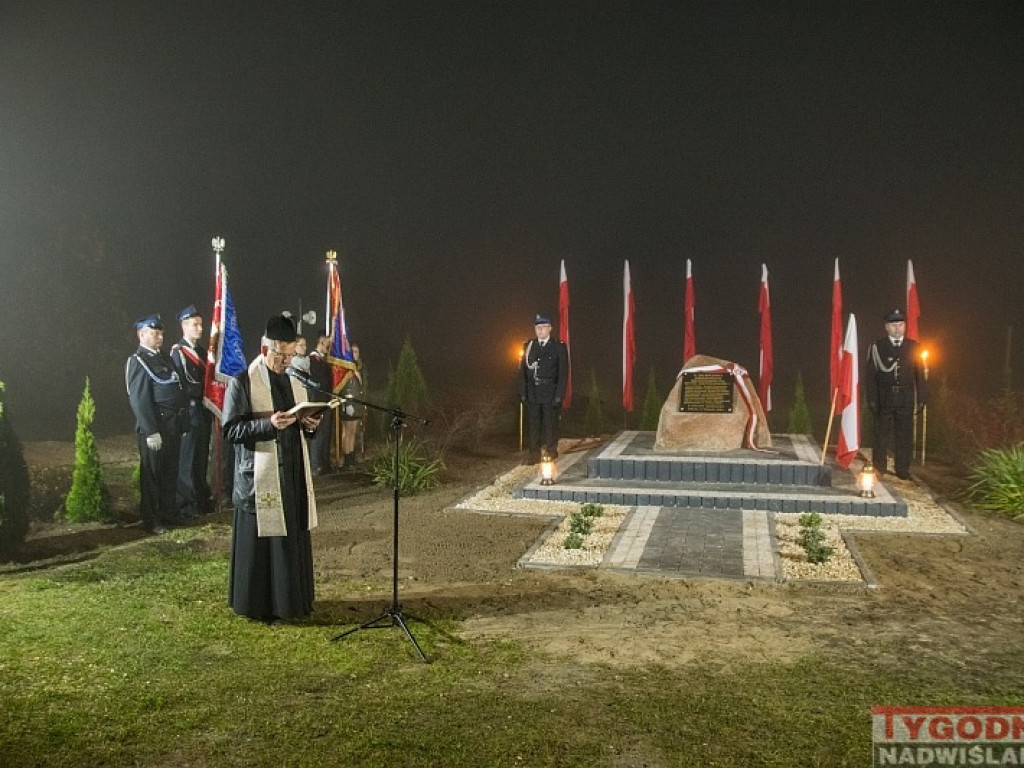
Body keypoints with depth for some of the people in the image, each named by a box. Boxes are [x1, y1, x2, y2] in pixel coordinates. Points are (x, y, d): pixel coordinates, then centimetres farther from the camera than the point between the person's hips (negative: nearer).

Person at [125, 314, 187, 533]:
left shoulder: (164, 358, 16)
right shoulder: (138, 362, -10)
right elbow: (139, 400, -16)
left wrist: (180, 423, 15)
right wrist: (151, 432, -19)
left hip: (173, 426, 8)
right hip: (155, 427, -8)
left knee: (170, 473, 16)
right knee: (152, 474, 4)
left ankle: (169, 513, 29)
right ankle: (151, 520, 15)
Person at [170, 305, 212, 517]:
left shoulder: (202, 351, 15)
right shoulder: (178, 352, -9)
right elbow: (180, 385, -14)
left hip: (204, 412, 7)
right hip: (190, 411, -7)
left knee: (202, 458, 13)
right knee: (187, 459, -3)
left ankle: (202, 499, 22)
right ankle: (185, 505, 4)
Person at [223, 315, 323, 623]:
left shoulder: (294, 383, 13)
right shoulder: (242, 382, -7)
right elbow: (230, 429, -12)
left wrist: (310, 425, -4)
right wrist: (268, 424, -25)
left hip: (294, 475, 6)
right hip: (260, 477, -6)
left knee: (294, 539, 10)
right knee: (262, 541, 1)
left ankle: (291, 598, 22)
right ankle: (259, 603, 14)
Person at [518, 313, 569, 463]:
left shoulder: (558, 347, 1)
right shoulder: (528, 346, 10)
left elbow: (563, 373, -2)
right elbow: (523, 371, 9)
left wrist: (559, 395, -10)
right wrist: (522, 393, 1)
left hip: (550, 392, -3)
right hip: (532, 393, 3)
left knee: (550, 424, 0)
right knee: (534, 424, 5)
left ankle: (551, 453, 12)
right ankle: (534, 455, 11)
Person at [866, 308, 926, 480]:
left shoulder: (913, 347, 10)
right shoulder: (877, 346, 3)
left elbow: (919, 374, 9)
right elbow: (871, 374, 0)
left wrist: (921, 399, 4)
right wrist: (872, 399, -7)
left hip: (906, 398, 2)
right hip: (884, 397, -2)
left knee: (905, 435, 3)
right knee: (882, 433, 2)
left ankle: (902, 470, 13)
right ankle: (879, 469, 12)